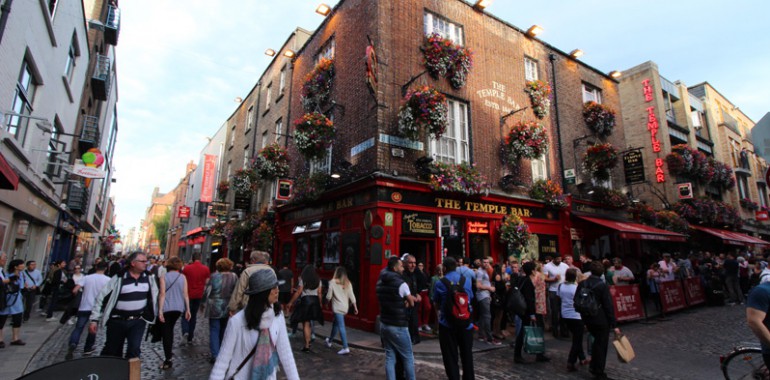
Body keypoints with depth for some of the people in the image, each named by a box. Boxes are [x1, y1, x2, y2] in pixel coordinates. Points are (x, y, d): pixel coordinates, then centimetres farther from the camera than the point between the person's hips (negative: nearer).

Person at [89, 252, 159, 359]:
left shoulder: (149, 277, -1)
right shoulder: (119, 278, -11)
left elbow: (154, 296, 10)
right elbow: (102, 298, -6)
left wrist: (153, 315, 10)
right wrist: (95, 319, -9)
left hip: (138, 321, 1)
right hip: (117, 321, -1)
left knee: (134, 349, -8)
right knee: (111, 351, 15)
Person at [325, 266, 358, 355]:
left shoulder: (333, 282, -10)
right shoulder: (348, 283, 3)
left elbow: (329, 296, -6)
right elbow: (351, 296, 1)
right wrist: (355, 307, 8)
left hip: (337, 307, -6)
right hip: (345, 307, 6)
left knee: (341, 326, -6)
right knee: (335, 324, 23)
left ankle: (345, 348, -10)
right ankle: (329, 341, 42)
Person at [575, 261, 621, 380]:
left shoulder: (582, 284, -1)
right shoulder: (603, 286, -16)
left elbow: (576, 301, 3)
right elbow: (608, 306, -15)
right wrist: (614, 325, -9)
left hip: (587, 319, 5)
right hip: (601, 320, -5)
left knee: (597, 340, 26)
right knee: (602, 345, 9)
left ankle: (593, 366, 29)